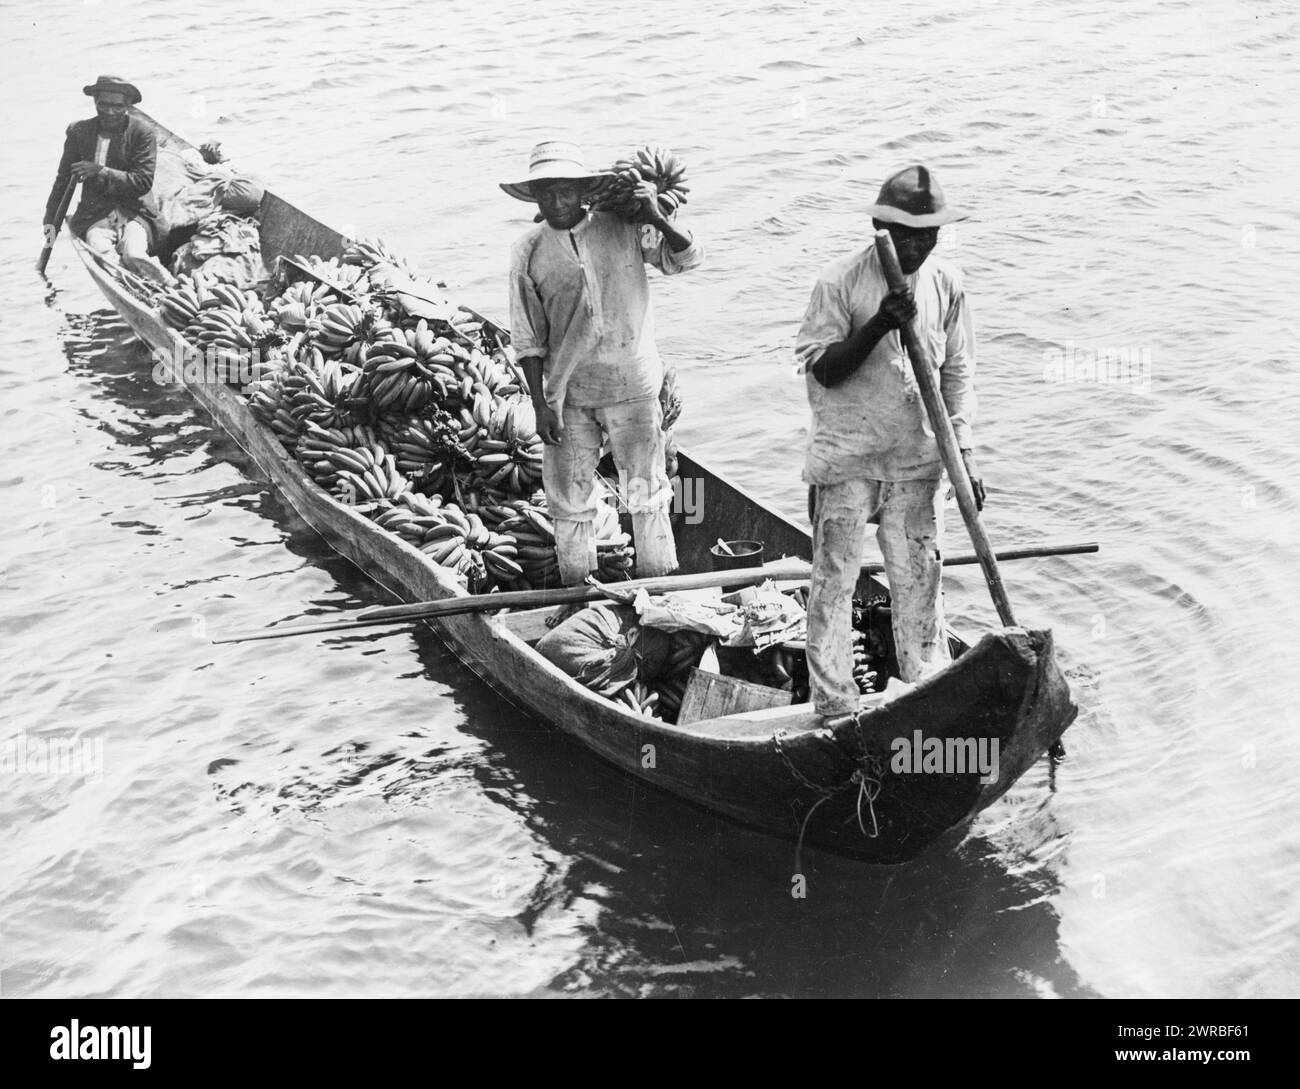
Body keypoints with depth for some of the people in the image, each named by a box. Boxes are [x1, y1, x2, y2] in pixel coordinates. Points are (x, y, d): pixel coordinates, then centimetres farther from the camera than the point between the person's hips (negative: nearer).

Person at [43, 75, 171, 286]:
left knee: (134, 256, -33)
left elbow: (143, 183, -6)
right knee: (103, 254, -33)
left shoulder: (142, 132, 0)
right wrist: (51, 220, 11)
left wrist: (100, 172, -13)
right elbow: (63, 179, 17)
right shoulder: (79, 132, 8)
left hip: (134, 214, -2)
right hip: (93, 217, 2)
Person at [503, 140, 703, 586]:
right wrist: (540, 404, -5)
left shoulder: (623, 229, -3)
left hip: (631, 386, -1)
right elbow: (527, 337, 0)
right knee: (569, 498, 7)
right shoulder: (528, 252, -2)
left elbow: (688, 257, -3)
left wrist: (658, 219, -20)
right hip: (567, 394, 1)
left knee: (646, 492, 6)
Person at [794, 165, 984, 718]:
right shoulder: (840, 282, -10)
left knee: (919, 578, 9)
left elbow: (957, 372, 8)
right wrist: (878, 326, -25)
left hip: (916, 459, 3)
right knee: (834, 579, 1)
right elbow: (820, 370, -12)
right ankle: (834, 704, 12)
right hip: (846, 458, -3)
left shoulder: (947, 284, 3)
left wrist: (964, 451, 0)